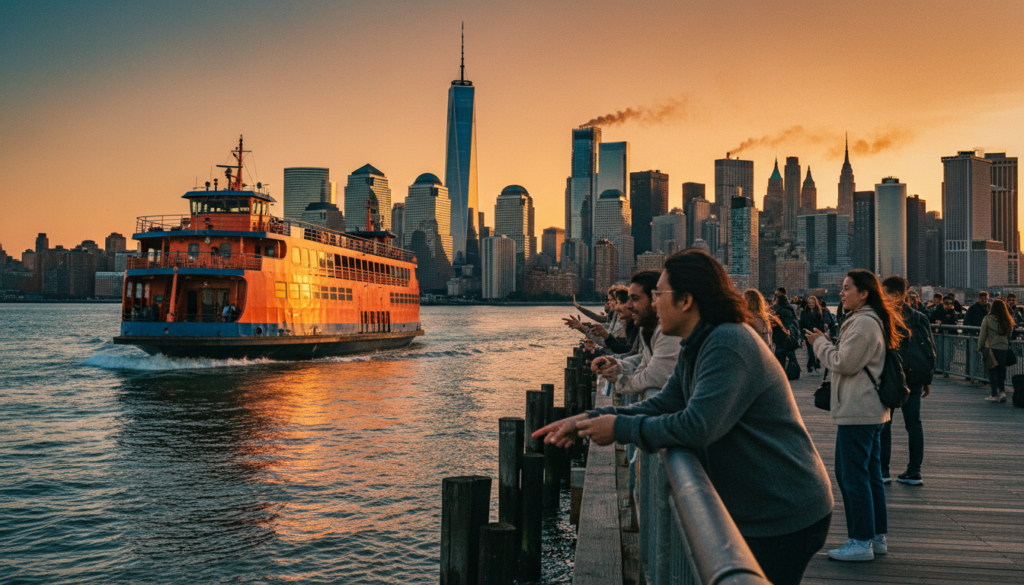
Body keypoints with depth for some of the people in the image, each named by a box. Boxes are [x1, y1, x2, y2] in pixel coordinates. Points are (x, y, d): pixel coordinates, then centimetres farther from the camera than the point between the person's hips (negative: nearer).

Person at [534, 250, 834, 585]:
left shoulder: (729, 346, -25)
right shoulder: (696, 349, 10)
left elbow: (697, 426, -32)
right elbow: (661, 406, 11)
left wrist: (620, 428, -20)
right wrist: (590, 419, 0)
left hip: (784, 516, -10)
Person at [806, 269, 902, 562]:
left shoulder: (864, 323, -17)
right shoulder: (872, 320, 18)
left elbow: (844, 363, -17)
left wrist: (820, 342, -4)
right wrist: (826, 343, 9)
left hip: (857, 412, -11)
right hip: (871, 409, 11)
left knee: (853, 475, -5)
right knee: (870, 474, 15)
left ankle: (861, 542, 1)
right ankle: (877, 537, 23)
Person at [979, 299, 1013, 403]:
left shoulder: (987, 319, -7)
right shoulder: (1008, 320, 3)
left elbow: (982, 335, -3)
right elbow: (1009, 334, 12)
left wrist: (980, 347, 6)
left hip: (991, 347, -3)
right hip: (1004, 348, 3)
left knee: (992, 371, 2)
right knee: (1001, 370, 12)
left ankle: (994, 395, 3)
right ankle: (1002, 391, 5)